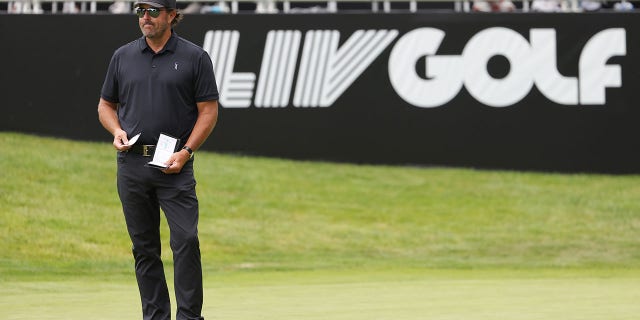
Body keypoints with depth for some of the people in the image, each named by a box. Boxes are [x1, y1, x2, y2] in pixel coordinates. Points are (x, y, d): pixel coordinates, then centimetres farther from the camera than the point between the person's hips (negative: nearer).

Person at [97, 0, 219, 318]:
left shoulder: (194, 57, 0)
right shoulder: (123, 57, 10)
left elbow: (208, 111, -1)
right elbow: (106, 105, 18)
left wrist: (186, 152, -12)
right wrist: (117, 131, -3)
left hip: (174, 164, -3)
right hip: (131, 163, 3)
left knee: (186, 240, -12)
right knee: (144, 247, 6)